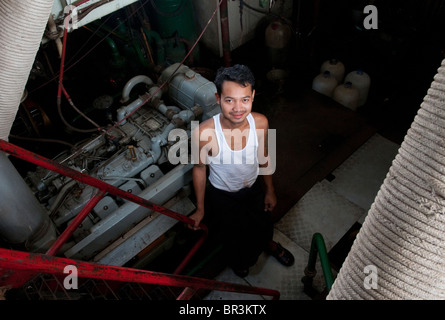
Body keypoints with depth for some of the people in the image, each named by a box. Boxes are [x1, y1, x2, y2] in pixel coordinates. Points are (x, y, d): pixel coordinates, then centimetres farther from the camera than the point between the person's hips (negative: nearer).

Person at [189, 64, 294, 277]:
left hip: (253, 189, 3)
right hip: (221, 196, -2)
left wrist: (269, 190, 7)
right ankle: (238, 260, 63)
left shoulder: (260, 122, -26)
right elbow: (199, 169, -17)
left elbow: (264, 157, -6)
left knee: (264, 228, 30)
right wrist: (200, 209, -6)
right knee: (232, 238, 25)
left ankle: (268, 244, 68)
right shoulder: (205, 133, -36)